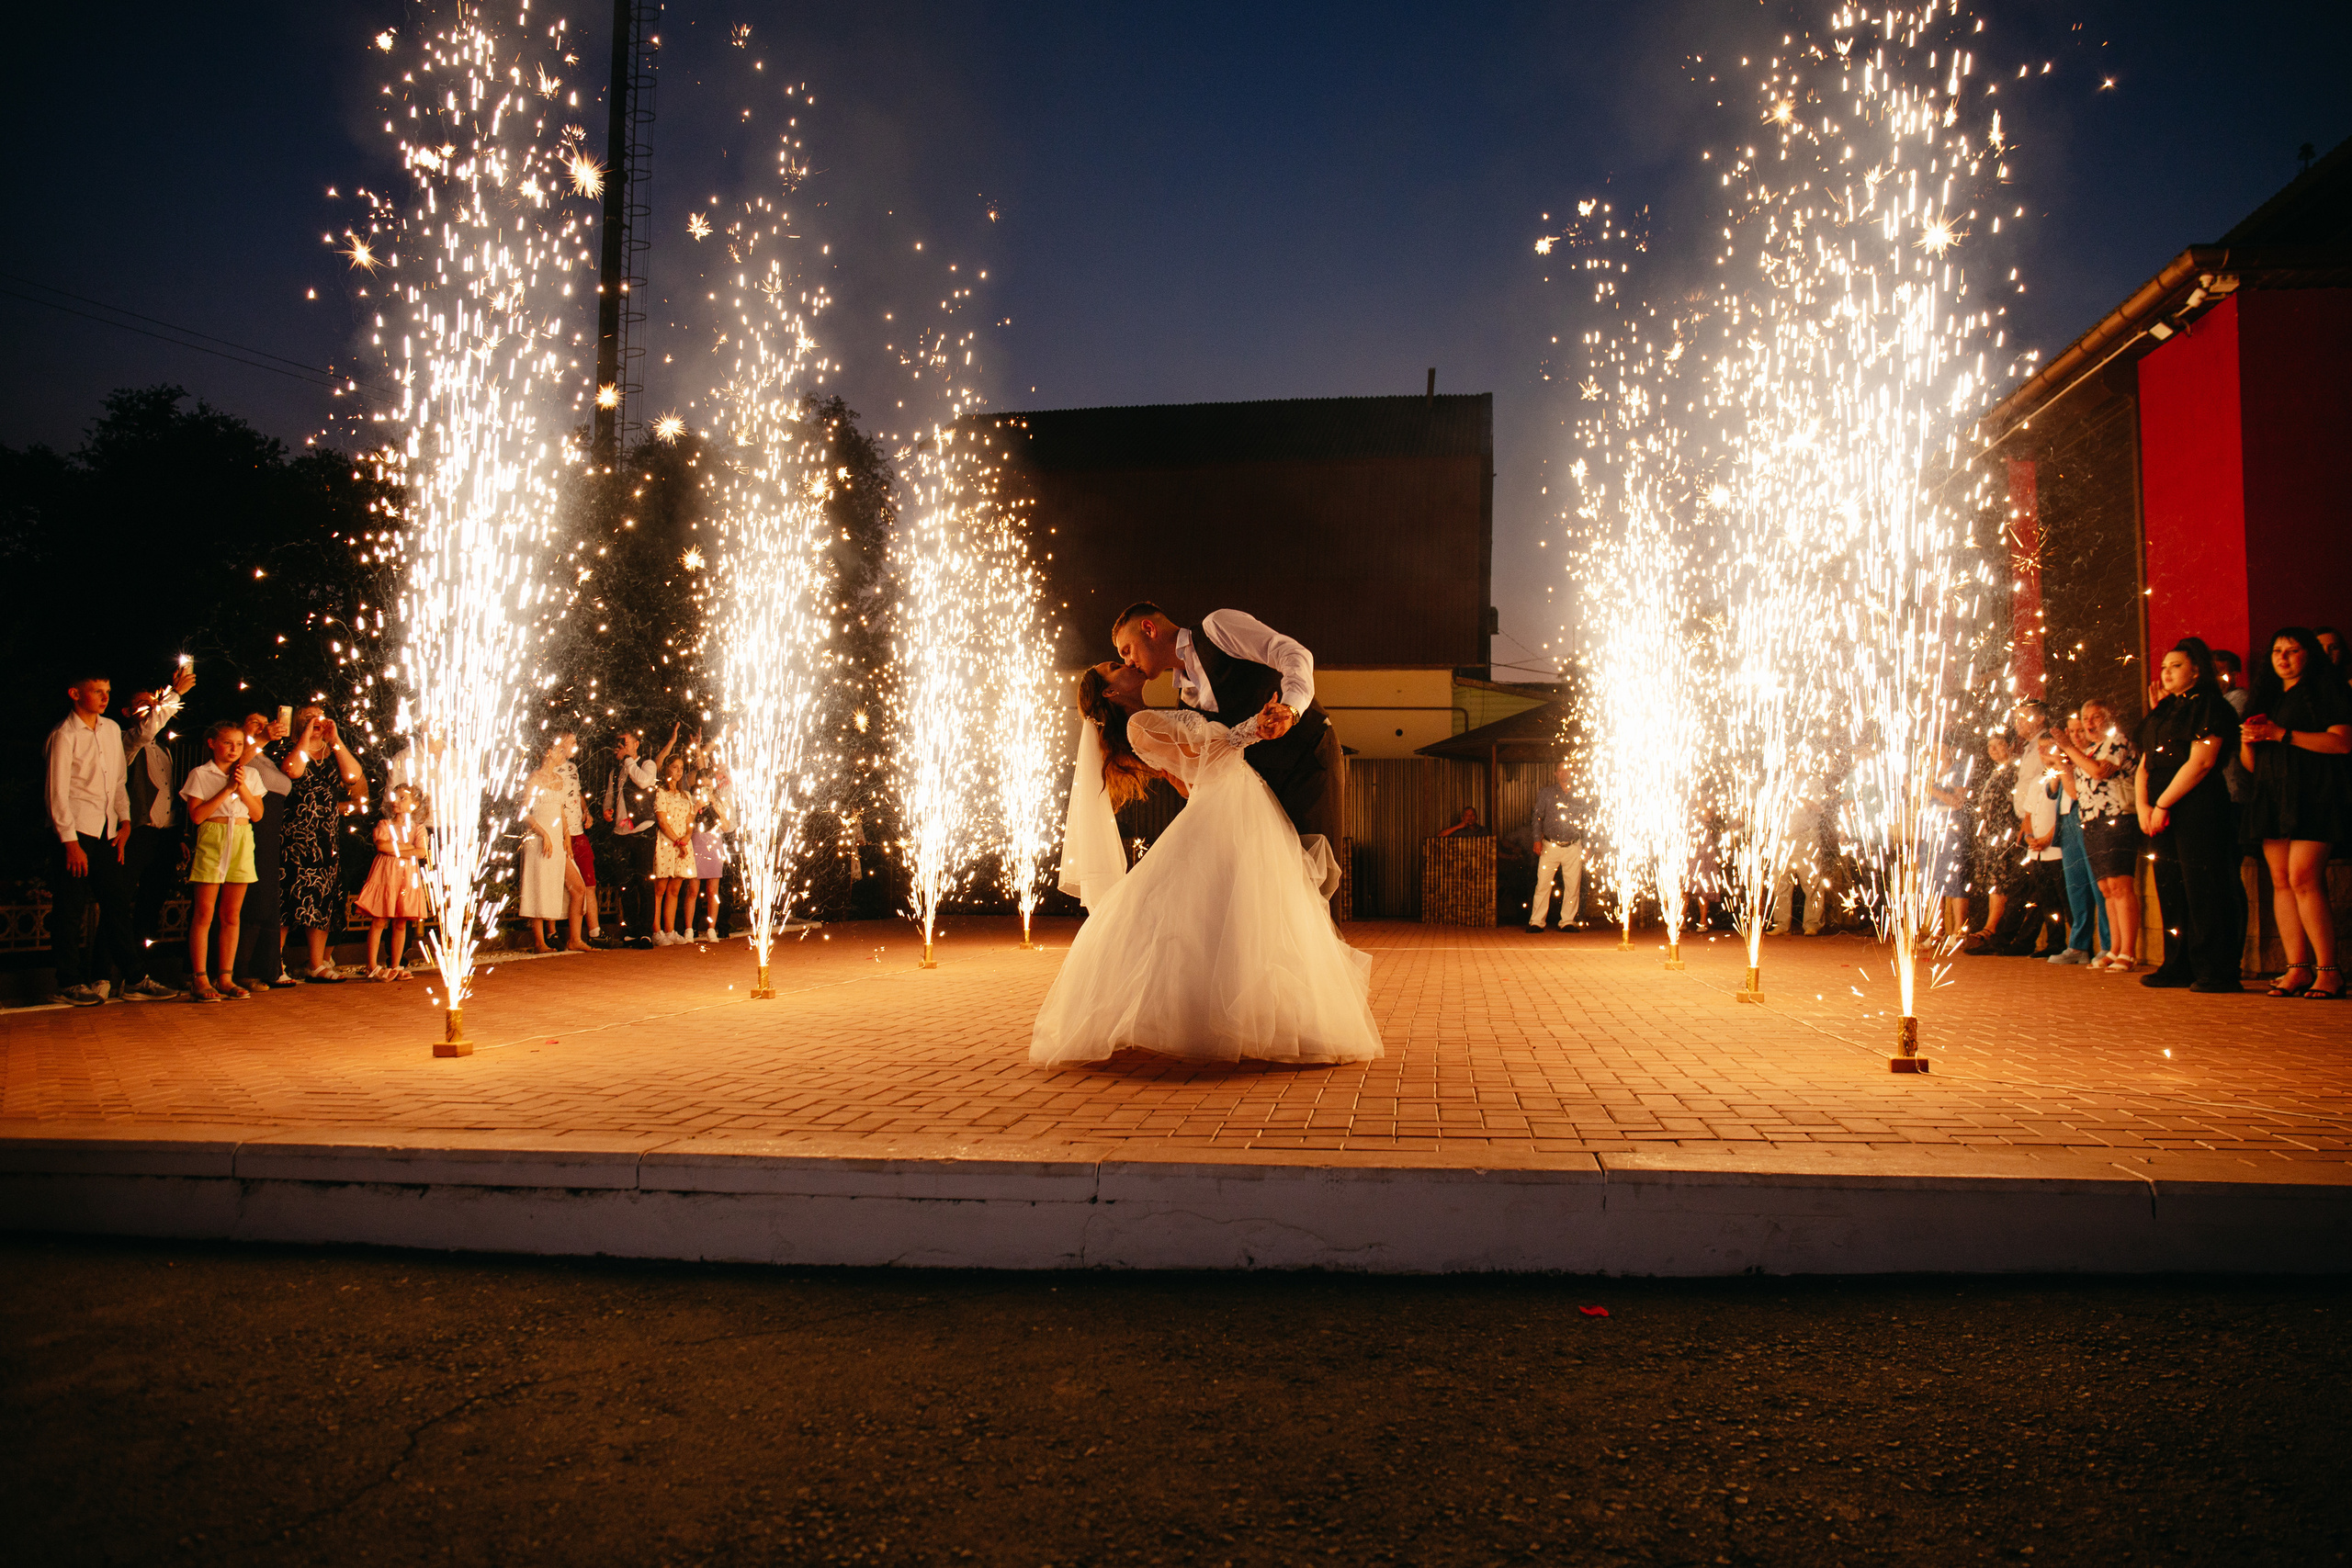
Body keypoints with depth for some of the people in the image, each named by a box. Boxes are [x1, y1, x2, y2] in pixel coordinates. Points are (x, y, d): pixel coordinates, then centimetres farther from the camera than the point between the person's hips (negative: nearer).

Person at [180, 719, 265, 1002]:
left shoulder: (250, 775, 14)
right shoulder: (200, 775, 2)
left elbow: (258, 814, 7)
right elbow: (196, 815, -8)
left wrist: (243, 788, -5)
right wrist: (226, 790, -10)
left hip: (242, 843, 4)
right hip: (211, 843, -4)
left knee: (232, 915, 6)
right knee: (203, 913, -5)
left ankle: (226, 977, 10)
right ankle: (199, 979, -3)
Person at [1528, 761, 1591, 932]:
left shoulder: (1581, 795, 10)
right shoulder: (1546, 793, 8)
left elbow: (1589, 817, 17)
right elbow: (1537, 817, 6)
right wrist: (1537, 839, -4)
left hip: (1573, 847, 1)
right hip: (1550, 846, -1)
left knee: (1573, 886, 0)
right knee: (1543, 884, -6)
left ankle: (1568, 921, 10)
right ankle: (1536, 922, -1)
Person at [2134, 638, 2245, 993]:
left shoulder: (2210, 705, -4)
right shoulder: (2163, 711, 20)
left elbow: (2201, 762, -14)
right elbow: (2145, 765, 16)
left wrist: (2162, 804, -14)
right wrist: (2142, 805, 0)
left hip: (2198, 810, -8)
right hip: (2160, 814, 8)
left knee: (2203, 890, -8)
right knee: (2170, 890, 8)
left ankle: (2216, 971, -4)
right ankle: (2178, 966, 14)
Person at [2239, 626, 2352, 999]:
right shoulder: (2266, 697, 22)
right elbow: (2251, 764, 23)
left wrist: (2282, 734, -11)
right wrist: (2248, 741, 1)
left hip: (2312, 796, -6)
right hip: (2271, 797, 6)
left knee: (2303, 878, -16)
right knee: (2281, 881, -1)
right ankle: (2297, 968, -1)